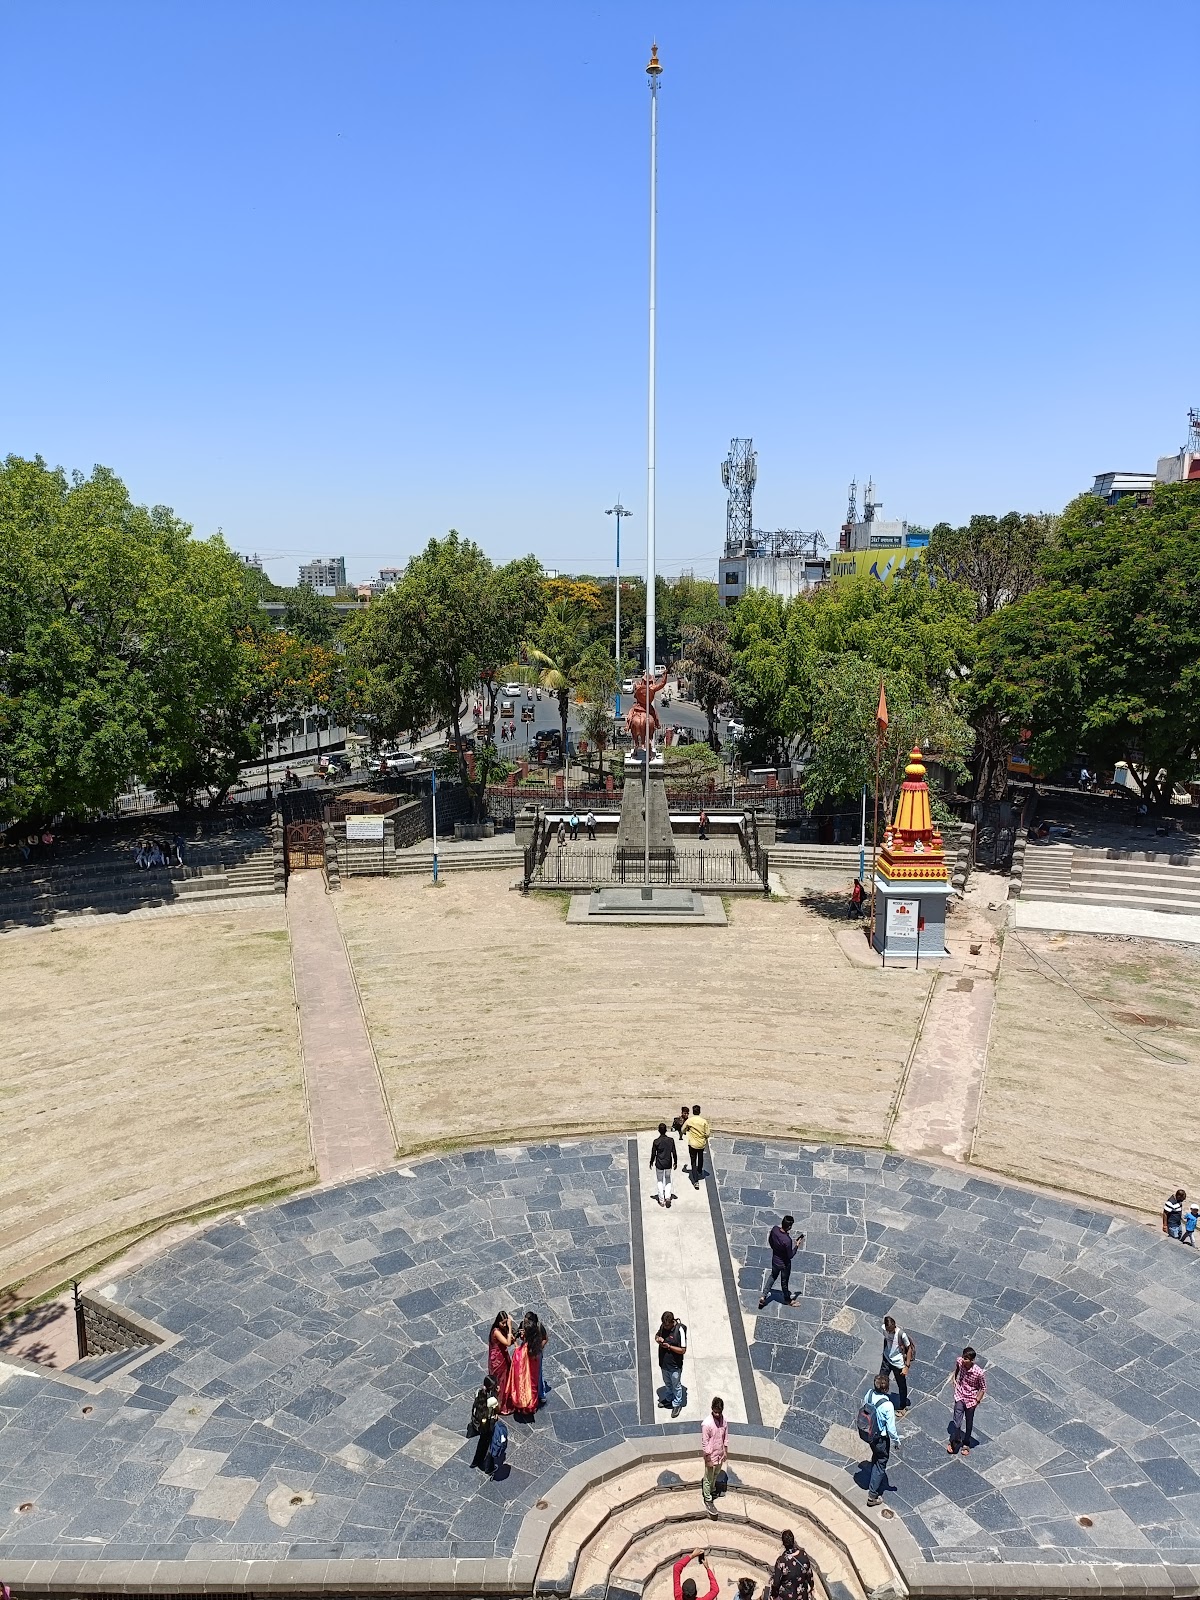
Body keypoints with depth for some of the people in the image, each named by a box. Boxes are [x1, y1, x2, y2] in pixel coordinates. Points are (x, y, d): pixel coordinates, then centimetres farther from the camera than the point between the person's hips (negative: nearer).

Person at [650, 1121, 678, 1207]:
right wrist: (675, 1162, 11)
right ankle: (668, 1197, 4)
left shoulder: (656, 1141, -15)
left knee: (660, 1181, 15)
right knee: (668, 1180, 20)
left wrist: (651, 1162, 10)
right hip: (668, 1164, 1)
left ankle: (661, 1200, 17)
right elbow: (674, 1153, -4)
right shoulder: (671, 1140, -11)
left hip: (659, 1164, -1)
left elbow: (653, 1154, -7)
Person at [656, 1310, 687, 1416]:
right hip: (663, 1362, 5)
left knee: (676, 1385, 17)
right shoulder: (663, 1326, -11)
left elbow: (683, 1350, -22)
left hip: (675, 1365, -5)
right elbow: (657, 1335, 8)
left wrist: (669, 1346, -31)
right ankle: (669, 1399, 51)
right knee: (667, 1383, 28)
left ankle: (677, 1404, 39)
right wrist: (657, 1338, -16)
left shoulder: (680, 1330, -28)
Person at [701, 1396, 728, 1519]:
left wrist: (726, 1452, 9)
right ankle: (708, 1501, 28)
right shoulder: (706, 1424, -30)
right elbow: (704, 1443, -22)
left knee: (715, 1474, 27)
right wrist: (708, 1459, -18)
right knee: (708, 1478, 11)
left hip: (720, 1454, 6)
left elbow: (725, 1437, 4)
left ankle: (711, 1489, 51)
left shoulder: (723, 1420, -10)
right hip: (711, 1456, -6)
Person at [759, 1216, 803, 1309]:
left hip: (775, 1260, 5)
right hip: (784, 1264, -5)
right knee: (785, 1282, 21)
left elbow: (770, 1240, 0)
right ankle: (788, 1299, 47)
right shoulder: (787, 1240, -39)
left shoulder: (775, 1229, -20)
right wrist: (797, 1245, -15)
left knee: (773, 1276, 31)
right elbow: (790, 1256, -25)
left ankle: (763, 1296, 34)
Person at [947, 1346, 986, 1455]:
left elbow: (983, 1388, -14)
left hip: (970, 1400, -1)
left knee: (969, 1423, 19)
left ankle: (966, 1444, 40)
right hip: (960, 1396, 1)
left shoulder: (978, 1372, -31)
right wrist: (954, 1379, 5)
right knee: (957, 1421, 0)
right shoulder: (959, 1361, -21)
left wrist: (977, 1401, -11)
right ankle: (954, 1442, 23)